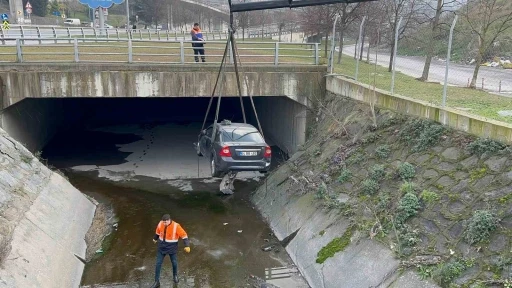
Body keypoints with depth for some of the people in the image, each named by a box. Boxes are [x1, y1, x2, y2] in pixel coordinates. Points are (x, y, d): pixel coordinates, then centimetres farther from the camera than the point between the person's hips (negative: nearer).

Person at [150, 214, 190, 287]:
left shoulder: (176, 226, -23)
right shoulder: (160, 224, -11)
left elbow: (184, 235, -19)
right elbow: (158, 232, 11)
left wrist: (187, 246, -27)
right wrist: (155, 238, 29)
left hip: (172, 248, -3)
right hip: (161, 247, 3)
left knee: (174, 263, 13)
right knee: (158, 264, 3)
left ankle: (175, 276, 43)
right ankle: (157, 282, 15)